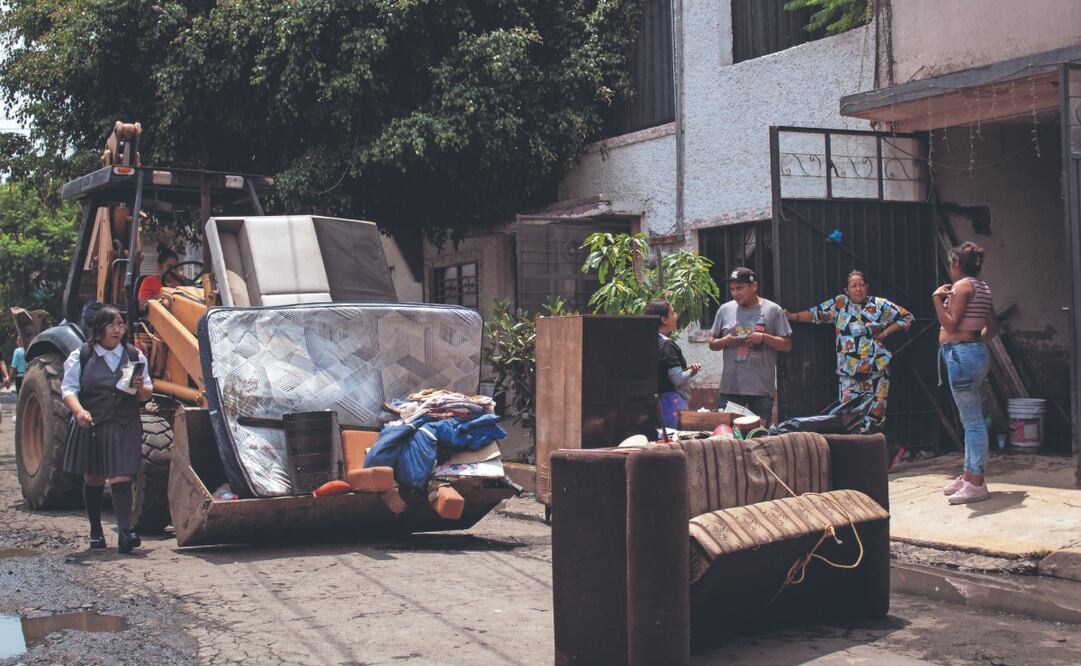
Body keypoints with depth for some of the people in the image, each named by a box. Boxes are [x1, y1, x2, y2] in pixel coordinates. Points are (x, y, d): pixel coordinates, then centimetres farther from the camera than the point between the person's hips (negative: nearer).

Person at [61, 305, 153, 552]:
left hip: (125, 427, 0)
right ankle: (96, 532, 24)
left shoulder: (134, 355, 6)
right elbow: (68, 388, -2)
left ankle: (125, 532, -16)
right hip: (90, 426, 0)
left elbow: (147, 393, 12)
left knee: (121, 478, -10)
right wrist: (79, 411, -21)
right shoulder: (81, 356, 1)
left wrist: (141, 388, -12)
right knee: (93, 479, 11)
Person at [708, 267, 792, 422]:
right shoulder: (725, 310, 9)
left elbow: (786, 345, 1)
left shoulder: (773, 310, 2)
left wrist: (764, 338, -14)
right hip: (730, 388, 2)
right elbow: (712, 344, 14)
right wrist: (725, 341, -7)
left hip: (762, 389, -2)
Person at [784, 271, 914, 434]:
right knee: (846, 415, -6)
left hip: (877, 370, 0)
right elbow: (815, 314, 7)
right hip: (849, 371, 1)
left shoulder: (880, 305, 4)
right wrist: (792, 316, -7)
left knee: (876, 414, 0)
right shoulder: (839, 304, 7)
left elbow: (907, 317, 9)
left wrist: (885, 333, -1)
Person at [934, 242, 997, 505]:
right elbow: (993, 328, 21)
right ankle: (969, 476, 22)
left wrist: (938, 299, -14)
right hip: (977, 353, 10)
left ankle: (977, 483, -8)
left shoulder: (962, 285, -11)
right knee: (971, 419, 15)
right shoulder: (983, 288, 17)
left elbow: (950, 325, -16)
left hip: (961, 354, -10)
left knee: (972, 420, -9)